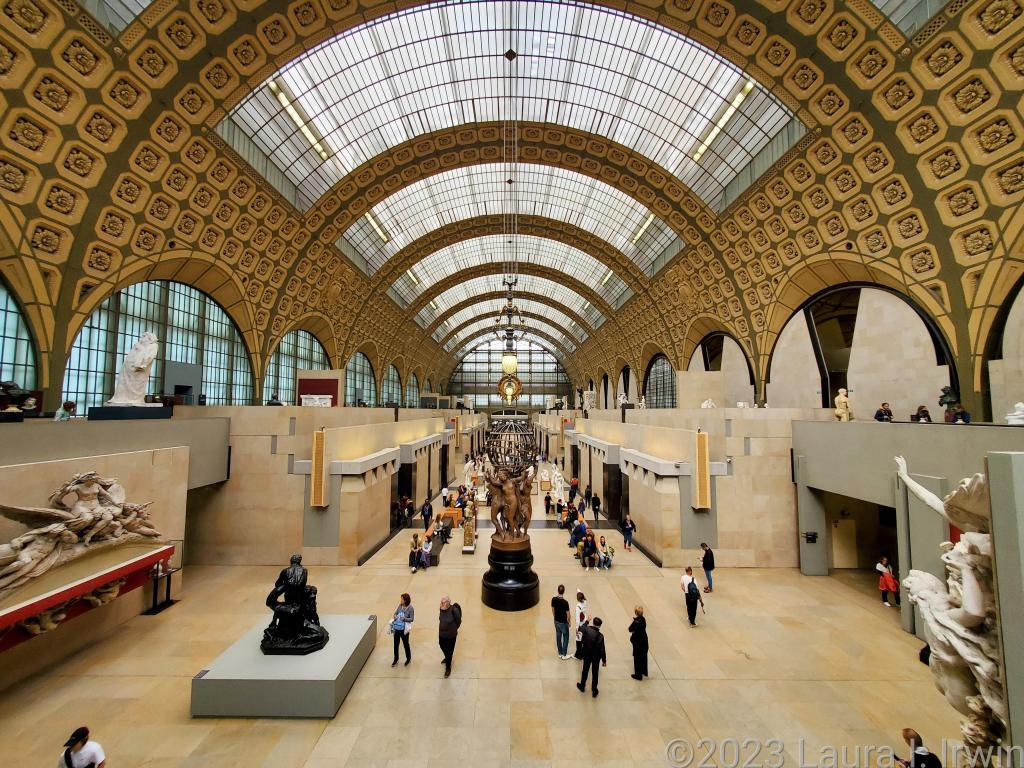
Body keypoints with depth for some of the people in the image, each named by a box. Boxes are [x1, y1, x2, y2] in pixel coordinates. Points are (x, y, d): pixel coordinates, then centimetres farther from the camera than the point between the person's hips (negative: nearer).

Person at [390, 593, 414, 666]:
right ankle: (396, 659, 38)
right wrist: (394, 616, -15)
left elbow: (412, 619, -15)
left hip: (404, 629, -4)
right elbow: (395, 613, 7)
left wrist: (404, 619, -30)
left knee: (406, 644, 14)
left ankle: (408, 658, 37)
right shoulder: (400, 606, -3)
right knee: (396, 644, 15)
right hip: (397, 628, 4)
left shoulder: (410, 608, -17)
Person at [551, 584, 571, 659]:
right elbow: (568, 614, -18)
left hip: (556, 621, 5)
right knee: (565, 638, 14)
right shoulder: (565, 602, -29)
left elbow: (553, 610, 1)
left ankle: (560, 653, 32)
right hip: (563, 622, -5)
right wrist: (569, 622, -1)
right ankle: (564, 655, 25)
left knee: (558, 637, 18)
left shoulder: (553, 599, -13)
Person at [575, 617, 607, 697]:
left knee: (585, 670, 24)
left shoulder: (586, 629, -22)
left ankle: (582, 686, 44)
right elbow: (602, 650, -21)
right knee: (595, 673, 18)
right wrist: (604, 660, -5)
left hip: (586, 655, 3)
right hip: (596, 657, -2)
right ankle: (594, 691, 33)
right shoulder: (600, 636, -30)